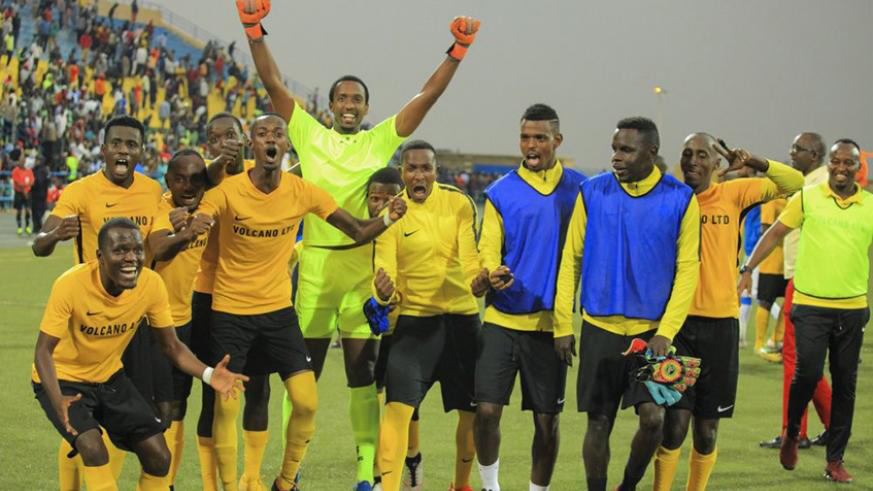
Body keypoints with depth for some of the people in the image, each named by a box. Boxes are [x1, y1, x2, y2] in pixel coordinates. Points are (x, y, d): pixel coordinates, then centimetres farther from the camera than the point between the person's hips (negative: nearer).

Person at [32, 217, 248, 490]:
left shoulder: (152, 284, -18)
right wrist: (58, 400, -42)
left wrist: (208, 374, -26)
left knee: (159, 458, -3)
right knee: (94, 451, -28)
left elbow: (172, 347, -7)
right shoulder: (72, 284, -30)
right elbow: (43, 350, -25)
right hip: (64, 380, -4)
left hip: (109, 377, 5)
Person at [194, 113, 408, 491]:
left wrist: (386, 220, -21)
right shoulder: (228, 191, -13)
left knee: (306, 403, -5)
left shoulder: (302, 191, -5)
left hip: (279, 309, 3)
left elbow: (358, 232, -1)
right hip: (230, 311, -2)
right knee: (226, 407, -4)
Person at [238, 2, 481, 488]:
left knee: (364, 379, 6)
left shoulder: (380, 141, 7)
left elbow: (427, 96, 4)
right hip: (315, 266, 0)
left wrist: (458, 51, -4)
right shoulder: (309, 134, 6)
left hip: (363, 269, 0)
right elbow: (275, 83, 1)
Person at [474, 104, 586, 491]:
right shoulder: (501, 192, 3)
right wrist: (493, 274, -24)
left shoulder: (579, 189, 5)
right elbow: (488, 249, -1)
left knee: (547, 419, 4)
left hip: (551, 323, 0)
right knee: (486, 410, -6)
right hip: (502, 318, 0)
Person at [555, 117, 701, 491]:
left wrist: (665, 332, -10)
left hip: (652, 330, -1)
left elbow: (687, 269, -3)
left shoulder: (680, 199, -2)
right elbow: (571, 259, 5)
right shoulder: (592, 192, 2)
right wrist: (563, 324, 1)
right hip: (599, 327, 1)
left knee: (653, 416, -12)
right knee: (598, 423, 5)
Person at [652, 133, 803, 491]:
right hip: (676, 318, -2)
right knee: (676, 421, -9)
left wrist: (754, 163, -9)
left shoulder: (732, 195, 4)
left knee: (707, 428, 8)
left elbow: (794, 184, 6)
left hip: (721, 322, 2)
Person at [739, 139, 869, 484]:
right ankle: (791, 433, 16)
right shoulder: (807, 198, 0)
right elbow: (775, 234, 4)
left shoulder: (869, 206, 5)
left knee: (845, 384, 6)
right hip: (810, 304, -2)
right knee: (808, 373, -13)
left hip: (853, 308, 2)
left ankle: (835, 460, 16)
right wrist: (747, 269, -2)